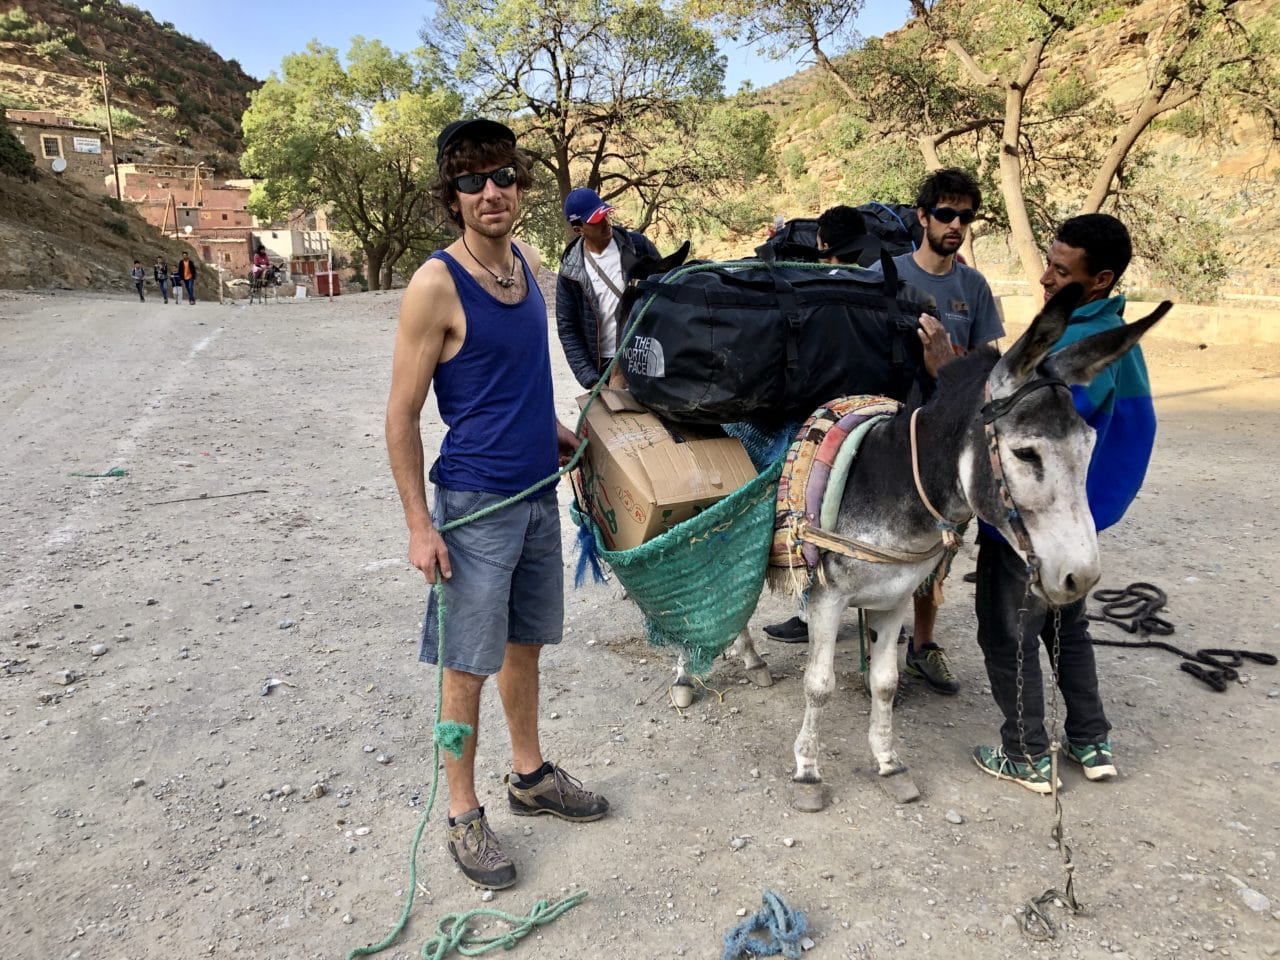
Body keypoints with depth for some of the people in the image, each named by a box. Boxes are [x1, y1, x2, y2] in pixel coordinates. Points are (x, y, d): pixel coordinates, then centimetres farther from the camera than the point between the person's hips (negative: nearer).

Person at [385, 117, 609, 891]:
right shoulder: (437, 284, -15)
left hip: (538, 491, 7)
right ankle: (464, 816, 23)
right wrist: (419, 525, -14)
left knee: (525, 643, 19)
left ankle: (531, 775, 38)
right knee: (468, 667, 5)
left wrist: (553, 428, 12)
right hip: (475, 503, -7)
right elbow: (402, 416, -12)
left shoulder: (528, 262, 6)